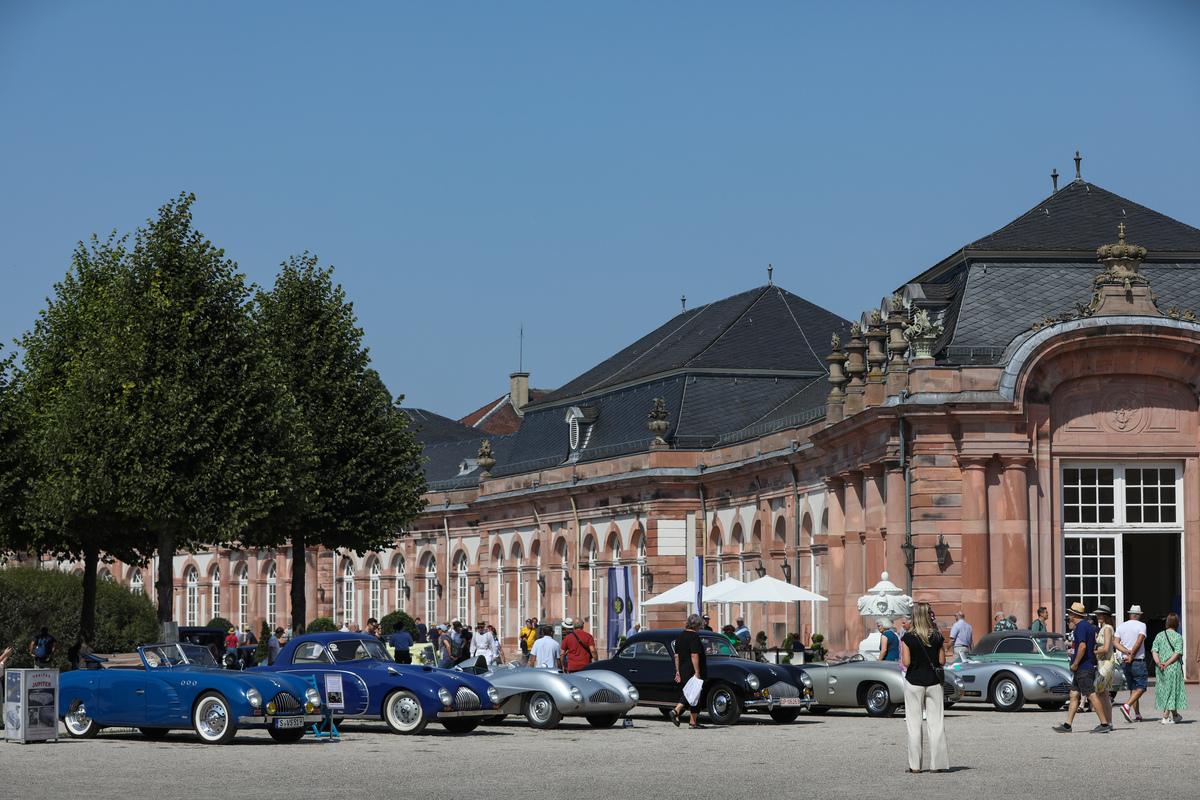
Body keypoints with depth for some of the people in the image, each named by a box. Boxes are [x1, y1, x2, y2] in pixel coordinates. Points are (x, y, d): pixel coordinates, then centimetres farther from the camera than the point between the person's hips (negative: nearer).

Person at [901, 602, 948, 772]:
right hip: (934, 682, 1)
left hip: (914, 683, -1)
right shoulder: (937, 637, -4)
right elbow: (942, 662, -2)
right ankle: (936, 764, 6)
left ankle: (915, 765, 4)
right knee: (936, 723, 7)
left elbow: (906, 663, -12)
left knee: (914, 724, 4)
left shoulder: (908, 638, -10)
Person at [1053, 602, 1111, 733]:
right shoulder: (1089, 626, 17)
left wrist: (1075, 664, -18)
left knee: (1091, 695, -9)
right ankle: (1067, 725, 12)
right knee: (1074, 695, 11)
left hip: (1083, 668, -10)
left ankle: (1105, 723, -8)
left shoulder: (1080, 626, -14)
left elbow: (1082, 646, -24)